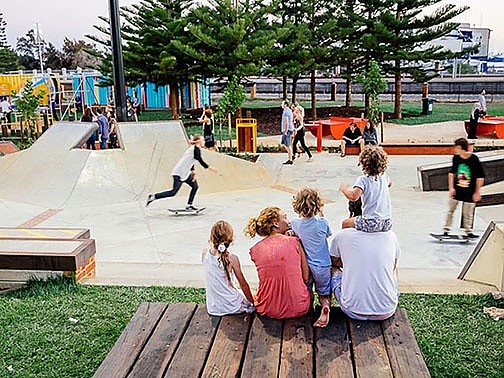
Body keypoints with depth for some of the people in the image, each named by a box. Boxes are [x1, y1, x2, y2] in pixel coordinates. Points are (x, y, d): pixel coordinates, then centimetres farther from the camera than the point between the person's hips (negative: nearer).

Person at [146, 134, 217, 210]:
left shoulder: (193, 148, 17)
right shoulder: (196, 149, -12)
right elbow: (201, 162, -17)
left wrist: (193, 172, 9)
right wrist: (211, 169, -8)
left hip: (185, 173, 10)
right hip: (180, 173, -10)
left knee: (195, 186, 11)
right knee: (173, 192, -9)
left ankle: (189, 205, 13)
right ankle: (153, 196, -2)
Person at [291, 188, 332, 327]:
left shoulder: (294, 223, -10)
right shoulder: (322, 222, -14)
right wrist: (321, 215, 11)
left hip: (304, 266, 1)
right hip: (322, 266, -1)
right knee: (324, 293, 15)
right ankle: (326, 305, -16)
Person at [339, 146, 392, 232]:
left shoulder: (363, 179, -13)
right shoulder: (384, 176, 5)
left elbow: (353, 196, -28)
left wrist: (343, 188, -10)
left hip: (371, 223, -6)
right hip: (387, 223, 6)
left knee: (345, 223, 17)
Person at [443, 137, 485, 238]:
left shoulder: (474, 159, -15)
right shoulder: (456, 158, -5)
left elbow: (480, 177, -10)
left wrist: (477, 192, -9)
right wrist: (451, 187, 1)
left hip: (469, 191, -3)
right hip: (456, 189, 3)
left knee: (468, 214, 5)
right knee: (450, 210, 7)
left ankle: (468, 232, 23)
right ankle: (446, 230, 17)